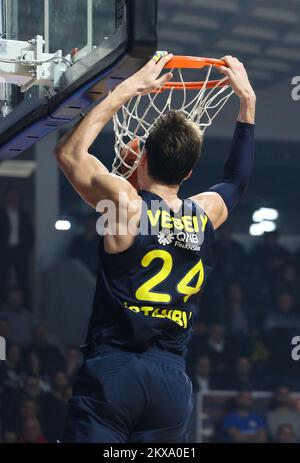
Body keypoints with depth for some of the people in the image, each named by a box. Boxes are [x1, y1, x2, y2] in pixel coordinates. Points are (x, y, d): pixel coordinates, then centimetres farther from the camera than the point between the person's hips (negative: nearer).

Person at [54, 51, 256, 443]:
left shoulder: (126, 203, -5)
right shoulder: (207, 215, 8)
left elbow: (69, 151, 9)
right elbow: (237, 178, 32)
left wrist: (128, 89, 11)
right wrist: (247, 99, 37)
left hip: (111, 373, -4)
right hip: (172, 382, 5)